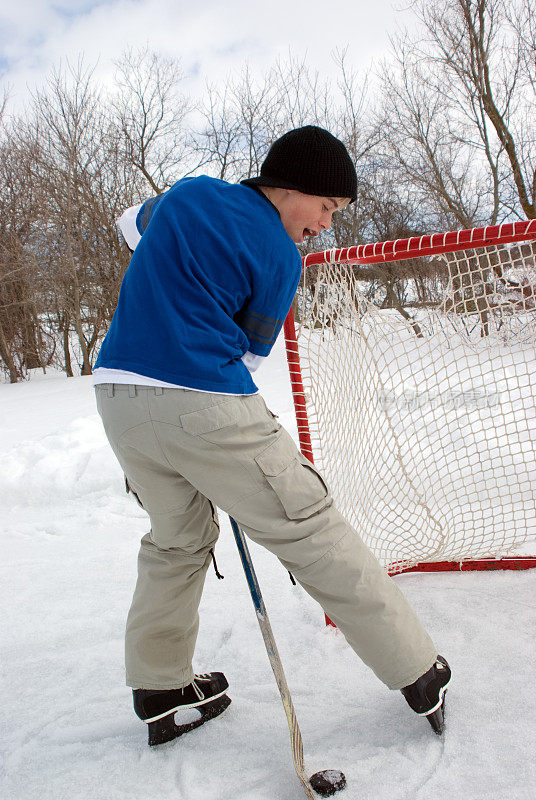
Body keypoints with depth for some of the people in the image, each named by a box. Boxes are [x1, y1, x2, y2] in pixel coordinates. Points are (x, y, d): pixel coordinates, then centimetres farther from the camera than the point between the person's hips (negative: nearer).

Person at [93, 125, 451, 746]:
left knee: (178, 539, 23)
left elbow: (130, 224, 34)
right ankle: (418, 674, 13)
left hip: (117, 392, 8)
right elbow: (249, 354, 2)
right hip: (204, 404, -7)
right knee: (310, 532, 2)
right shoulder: (280, 256, -3)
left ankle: (157, 691, 33)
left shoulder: (186, 193, 14)